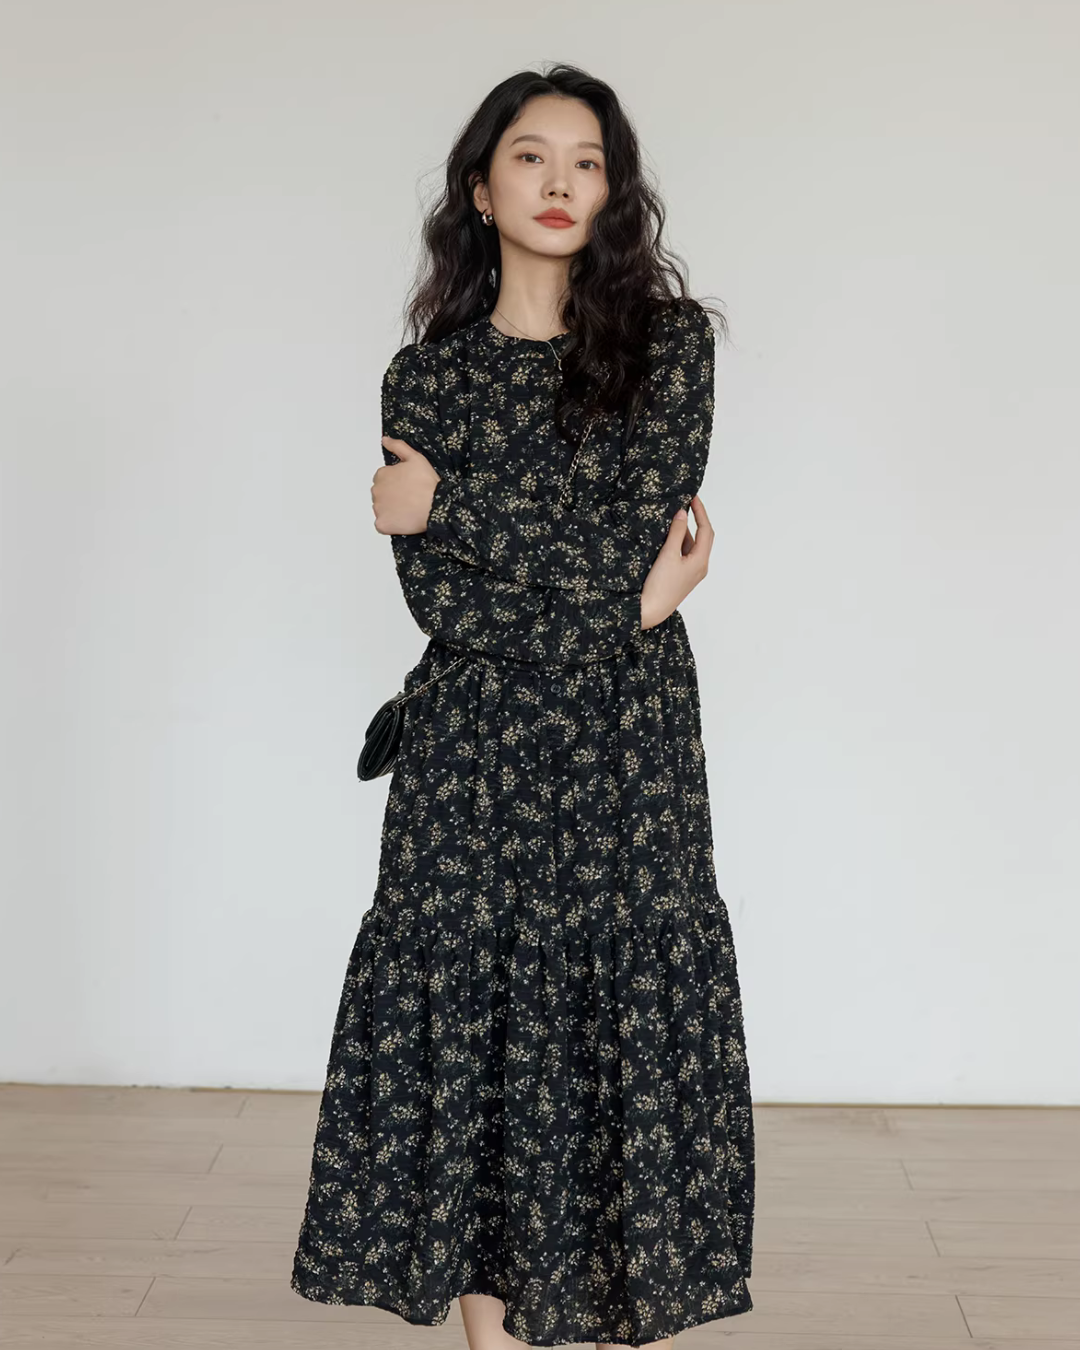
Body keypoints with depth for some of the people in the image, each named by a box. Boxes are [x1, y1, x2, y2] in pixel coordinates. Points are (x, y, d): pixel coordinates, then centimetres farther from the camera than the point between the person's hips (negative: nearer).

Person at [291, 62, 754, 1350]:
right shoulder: (424, 373, 6)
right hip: (474, 756, 1)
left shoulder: (670, 339, 4)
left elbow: (637, 524, -9)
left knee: (634, 1017, 1)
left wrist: (445, 502, -6)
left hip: (629, 752, -1)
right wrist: (622, 595, -11)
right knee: (471, 1017, 2)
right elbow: (441, 599, -4)